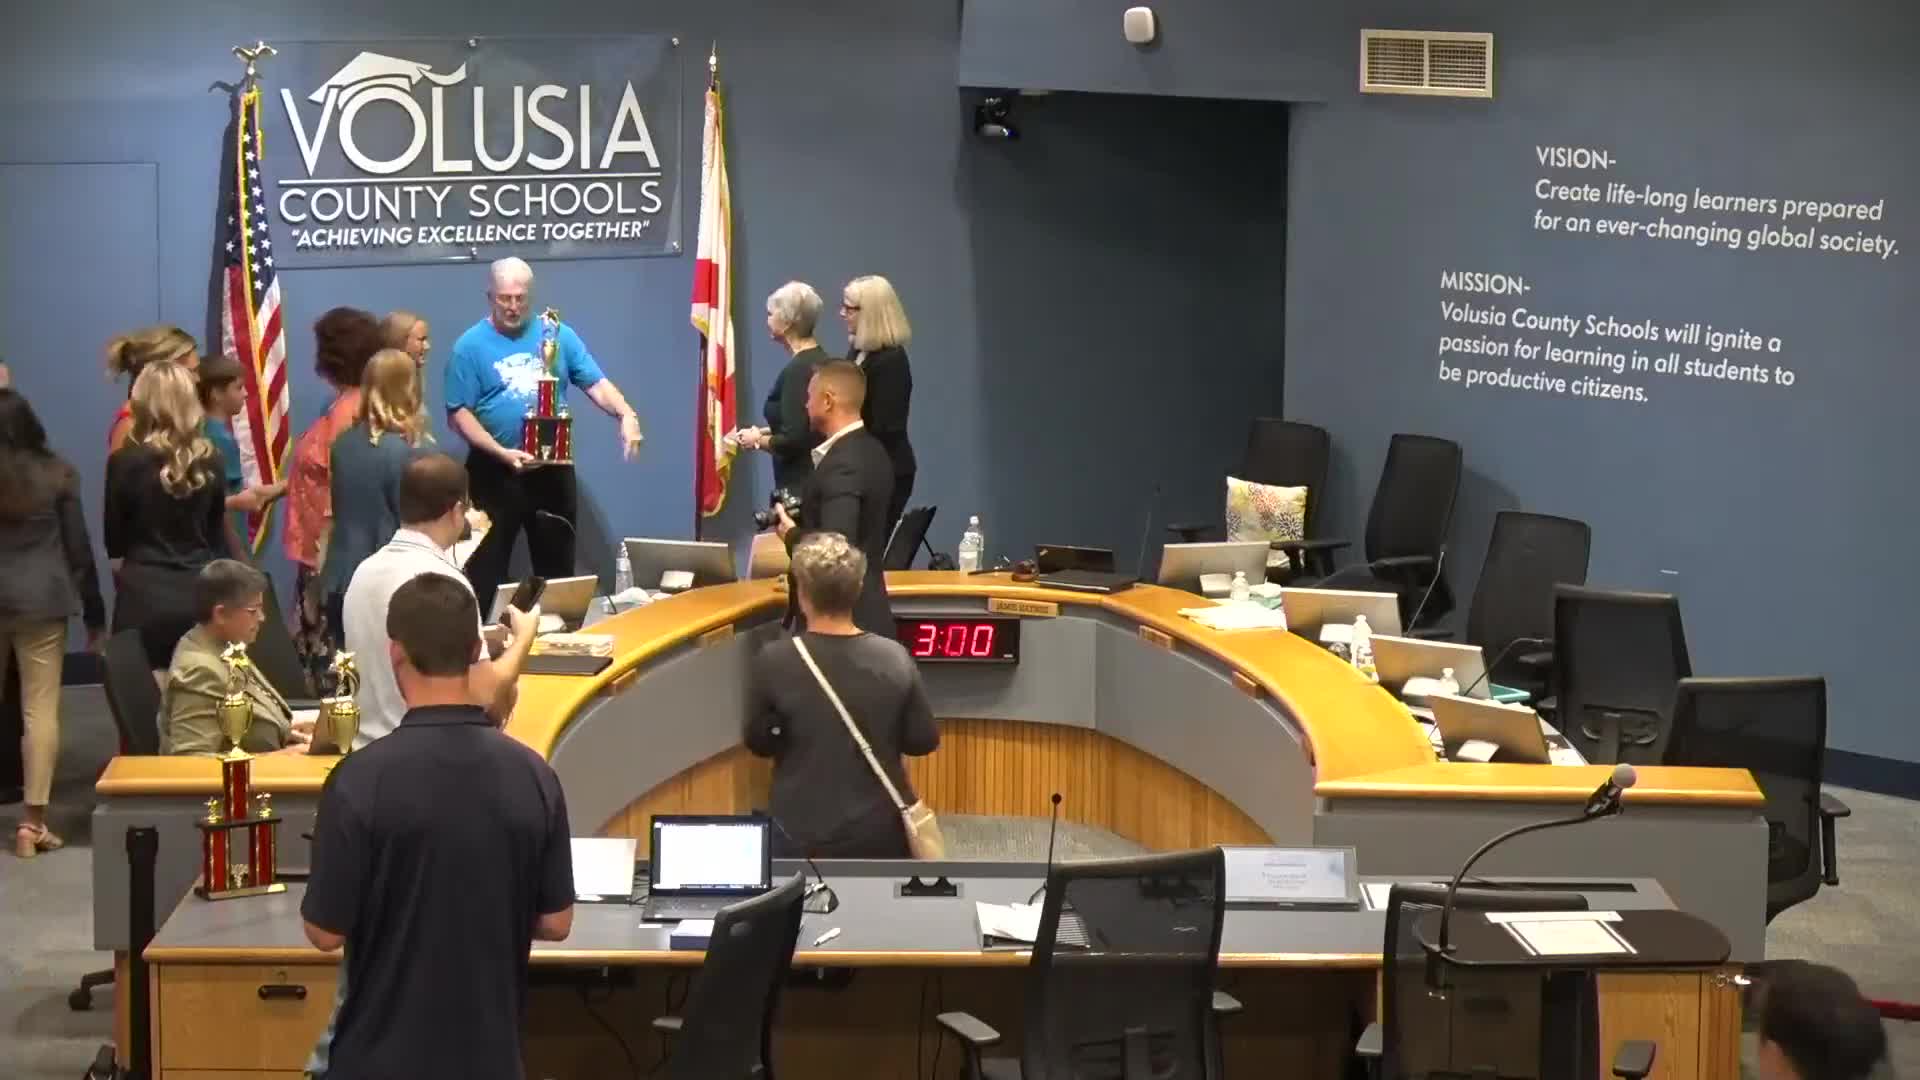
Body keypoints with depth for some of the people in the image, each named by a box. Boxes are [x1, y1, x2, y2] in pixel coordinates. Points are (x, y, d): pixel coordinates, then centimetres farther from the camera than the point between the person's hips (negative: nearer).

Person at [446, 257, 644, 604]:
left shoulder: (558, 336, 4)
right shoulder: (471, 345, -4)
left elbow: (596, 384, 0)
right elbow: (459, 413, -8)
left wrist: (626, 414, -20)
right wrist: (501, 453, -19)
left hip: (553, 469, 3)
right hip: (495, 473, -3)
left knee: (557, 567, 11)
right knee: (485, 572, 2)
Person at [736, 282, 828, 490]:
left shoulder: (797, 369, -18)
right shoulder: (819, 359, 10)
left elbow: (793, 441, -22)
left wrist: (758, 440, -5)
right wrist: (764, 432, 12)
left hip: (801, 482, -9)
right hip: (819, 473, 9)